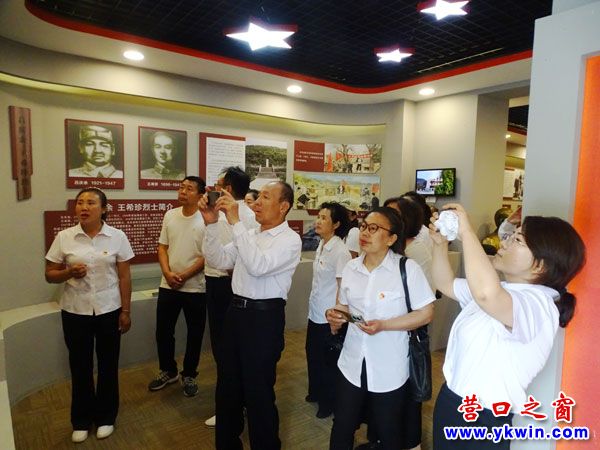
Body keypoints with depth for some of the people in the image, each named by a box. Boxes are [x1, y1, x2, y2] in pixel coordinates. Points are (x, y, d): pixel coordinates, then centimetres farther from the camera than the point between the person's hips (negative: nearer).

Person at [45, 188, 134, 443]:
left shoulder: (117, 237, -6)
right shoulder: (64, 238, -4)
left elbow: (124, 277, -2)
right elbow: (50, 275, 3)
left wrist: (126, 311, -2)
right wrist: (69, 273, -19)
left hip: (109, 310, -1)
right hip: (75, 312, 1)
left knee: (108, 365, 12)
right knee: (80, 366, 13)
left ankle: (105, 417, 32)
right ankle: (81, 421, 33)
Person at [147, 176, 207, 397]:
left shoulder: (206, 220, -11)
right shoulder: (170, 215, 4)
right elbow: (162, 247, 6)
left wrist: (184, 276, -15)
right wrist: (167, 273, -8)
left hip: (195, 288, -4)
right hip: (167, 286, 4)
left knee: (194, 334, 10)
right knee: (163, 331, 14)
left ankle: (189, 375, 30)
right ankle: (168, 371, 36)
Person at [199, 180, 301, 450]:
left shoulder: (290, 239, -11)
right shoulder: (249, 235, 11)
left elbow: (258, 266, -27)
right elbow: (219, 261, 5)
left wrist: (235, 222, -27)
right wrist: (212, 224, -6)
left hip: (264, 316, -7)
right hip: (237, 311, 7)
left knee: (258, 390, 8)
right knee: (228, 385, 20)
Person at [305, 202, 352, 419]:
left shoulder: (340, 251, -20)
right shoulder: (321, 245, 3)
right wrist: (313, 303, 16)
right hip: (315, 312, 8)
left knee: (329, 361, 10)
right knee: (313, 354, 22)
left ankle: (330, 402, 32)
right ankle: (316, 392, 44)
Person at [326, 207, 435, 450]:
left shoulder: (407, 268, -15)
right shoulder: (351, 268, 1)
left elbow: (426, 313, -13)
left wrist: (383, 325, -23)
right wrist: (334, 316, -10)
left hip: (389, 367, -4)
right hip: (353, 363, 4)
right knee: (341, 428, 14)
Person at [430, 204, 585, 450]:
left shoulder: (538, 304, -25)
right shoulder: (501, 289, 6)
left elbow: (486, 293, -49)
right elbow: (445, 283, 14)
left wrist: (466, 231, -37)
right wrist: (440, 243, -1)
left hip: (482, 421, -8)